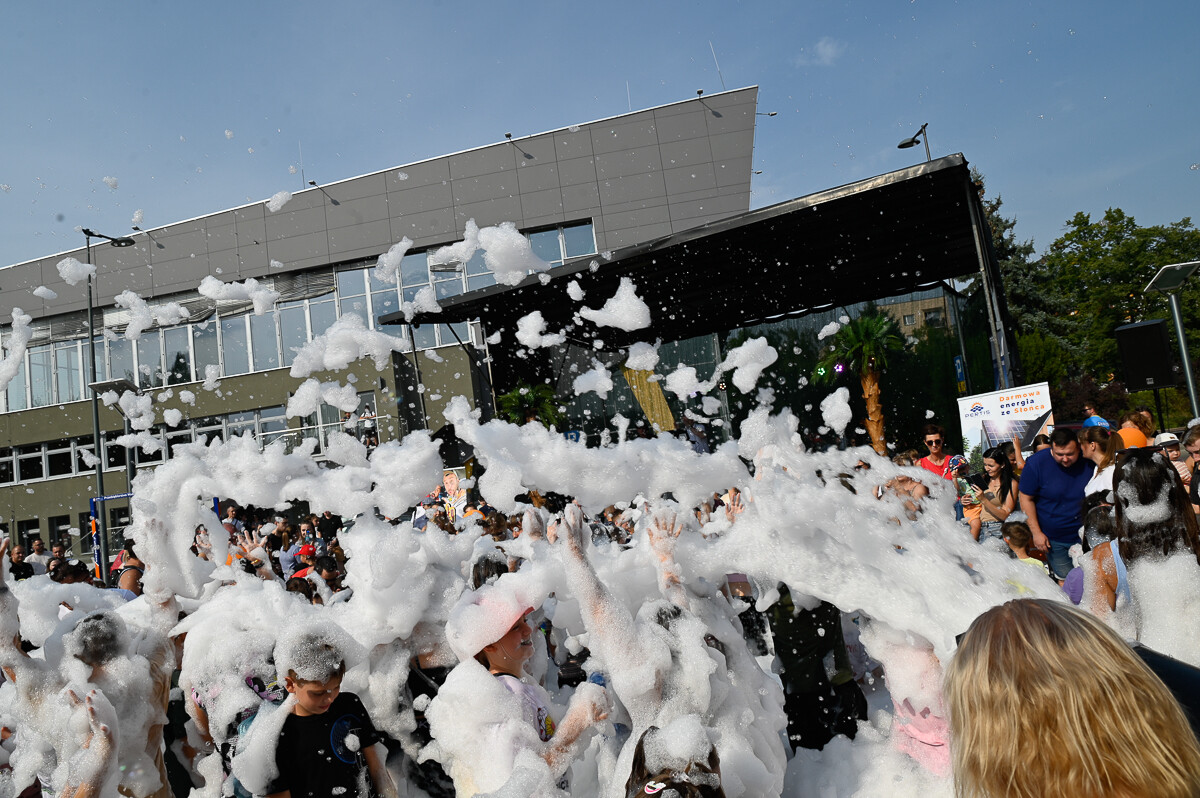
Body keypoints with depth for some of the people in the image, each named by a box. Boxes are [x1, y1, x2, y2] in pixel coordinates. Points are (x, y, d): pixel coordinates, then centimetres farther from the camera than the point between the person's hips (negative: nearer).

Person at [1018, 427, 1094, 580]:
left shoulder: (1089, 463, -8)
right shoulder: (1036, 463, -13)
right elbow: (1026, 498, -6)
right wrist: (1036, 533, -8)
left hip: (1084, 537, 1)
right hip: (1053, 540, -1)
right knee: (1065, 579, 5)